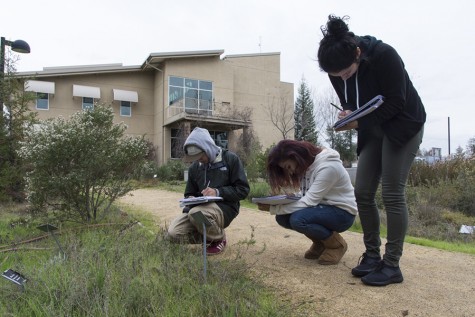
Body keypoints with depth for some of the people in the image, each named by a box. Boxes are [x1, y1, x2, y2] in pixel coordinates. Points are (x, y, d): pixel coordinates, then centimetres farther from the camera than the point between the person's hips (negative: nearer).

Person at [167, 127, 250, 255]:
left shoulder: (230, 159, -4)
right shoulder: (194, 167, 11)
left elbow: (243, 190, -6)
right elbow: (189, 194, 20)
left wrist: (218, 192, -19)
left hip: (224, 207, -5)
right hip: (201, 207, 5)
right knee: (174, 233, -19)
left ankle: (219, 238, -5)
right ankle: (210, 236, 7)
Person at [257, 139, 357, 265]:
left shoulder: (328, 167, -26)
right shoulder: (307, 165, 0)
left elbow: (309, 202, -29)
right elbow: (306, 196, 5)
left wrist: (273, 208, -26)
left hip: (342, 212, -8)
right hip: (322, 208, 8)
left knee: (298, 219, -31)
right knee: (282, 217, -10)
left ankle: (337, 244, -6)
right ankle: (320, 242, 8)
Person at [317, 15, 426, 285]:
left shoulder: (384, 55, -26)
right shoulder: (338, 71, -8)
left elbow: (395, 103, -22)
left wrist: (359, 121, -31)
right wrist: (348, 114, -19)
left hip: (402, 126, -6)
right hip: (372, 131, 6)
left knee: (392, 194, -11)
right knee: (363, 193, 0)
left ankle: (392, 265, 0)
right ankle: (372, 255, 13)